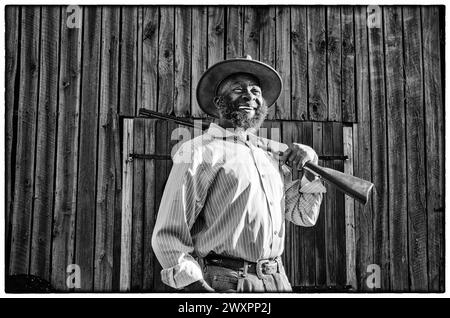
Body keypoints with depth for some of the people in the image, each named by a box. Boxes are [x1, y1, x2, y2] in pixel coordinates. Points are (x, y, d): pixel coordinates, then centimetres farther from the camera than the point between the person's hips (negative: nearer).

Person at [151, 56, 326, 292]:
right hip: (225, 282, -6)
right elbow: (168, 236, -10)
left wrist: (310, 167, 7)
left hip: (278, 281, 6)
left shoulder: (270, 157, 14)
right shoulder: (200, 152, -6)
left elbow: (304, 216, 21)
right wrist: (197, 286, -20)